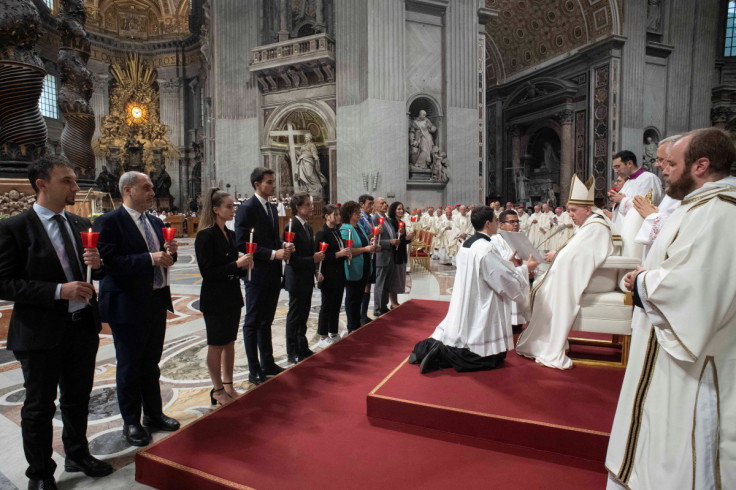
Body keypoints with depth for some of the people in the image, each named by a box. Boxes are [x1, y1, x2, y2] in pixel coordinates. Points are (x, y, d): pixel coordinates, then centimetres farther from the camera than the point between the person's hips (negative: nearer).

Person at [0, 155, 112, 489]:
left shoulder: (80, 224, 7)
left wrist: (97, 264, -9)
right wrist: (58, 291, -24)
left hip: (83, 327, 6)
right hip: (41, 333, -5)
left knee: (78, 398, 20)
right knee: (39, 407, 11)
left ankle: (78, 455, 41)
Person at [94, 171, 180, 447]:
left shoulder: (156, 223, 12)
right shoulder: (109, 222, -12)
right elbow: (110, 262, -23)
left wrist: (169, 253, -6)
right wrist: (151, 258, -27)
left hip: (157, 302, 7)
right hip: (128, 306, -7)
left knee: (151, 363, 19)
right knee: (129, 367, 8)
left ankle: (153, 414, 34)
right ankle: (131, 423, 25)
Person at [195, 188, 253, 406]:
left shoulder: (230, 234, 10)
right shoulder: (205, 236, -14)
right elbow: (207, 272, -19)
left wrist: (244, 266, -5)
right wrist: (236, 264, -21)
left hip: (232, 296, 8)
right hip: (214, 300, -7)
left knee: (230, 342, 15)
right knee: (216, 345, 5)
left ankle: (228, 386, 28)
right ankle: (218, 390, 19)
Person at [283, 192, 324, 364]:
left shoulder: (308, 227, 10)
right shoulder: (292, 226, -17)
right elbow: (291, 257, -22)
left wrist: (316, 270, 6)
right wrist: (313, 259, -21)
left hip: (307, 279, 8)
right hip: (296, 280, -8)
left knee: (303, 315, 17)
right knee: (294, 316, 4)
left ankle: (302, 348, 30)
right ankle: (292, 353, 17)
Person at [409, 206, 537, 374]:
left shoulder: (466, 244, 8)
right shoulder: (485, 248, -20)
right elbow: (507, 281, -15)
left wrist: (511, 266, 20)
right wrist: (525, 268, 2)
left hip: (464, 314, 9)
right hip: (480, 314, -9)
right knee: (494, 358, 4)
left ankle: (428, 347, 8)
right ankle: (441, 354, -8)